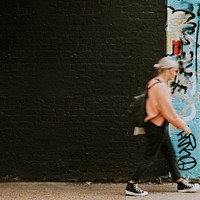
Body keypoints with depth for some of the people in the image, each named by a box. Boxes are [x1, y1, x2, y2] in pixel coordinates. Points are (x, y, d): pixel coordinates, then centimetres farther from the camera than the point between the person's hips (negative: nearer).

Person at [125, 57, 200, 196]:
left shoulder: (157, 84, 11)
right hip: (156, 126, -10)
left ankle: (181, 184, 23)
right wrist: (183, 126, -11)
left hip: (159, 126, 10)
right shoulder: (160, 87, -20)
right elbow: (168, 111, -20)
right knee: (150, 157, -4)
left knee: (171, 155, 15)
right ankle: (131, 186, 1)